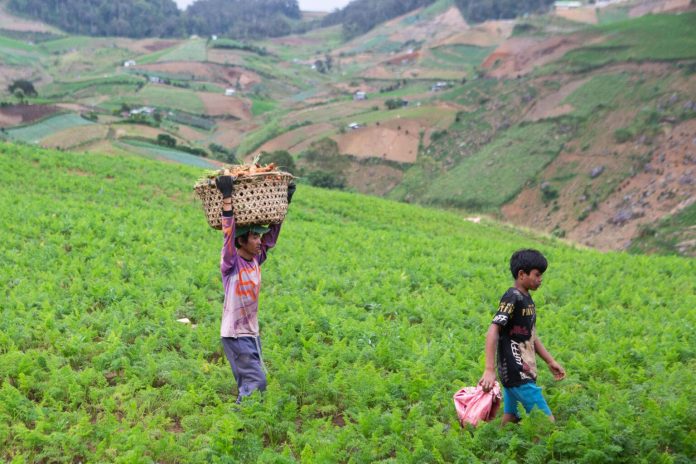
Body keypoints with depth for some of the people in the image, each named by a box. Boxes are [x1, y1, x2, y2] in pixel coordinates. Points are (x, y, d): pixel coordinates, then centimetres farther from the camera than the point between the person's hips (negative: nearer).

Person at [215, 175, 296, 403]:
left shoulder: (256, 260, 4)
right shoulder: (231, 263, -15)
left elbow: (272, 235, 10)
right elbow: (228, 234, -28)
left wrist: (284, 203, 5)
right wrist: (227, 198, -34)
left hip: (251, 333, 8)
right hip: (235, 334, -8)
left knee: (248, 381, 12)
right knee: (255, 380, -12)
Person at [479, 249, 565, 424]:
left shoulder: (527, 299, 12)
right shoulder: (513, 298, -16)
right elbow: (493, 331, -24)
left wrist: (550, 361, 19)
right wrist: (489, 370, -31)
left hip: (523, 372, 9)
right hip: (517, 374, -9)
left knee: (510, 420, 13)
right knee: (547, 422, -5)